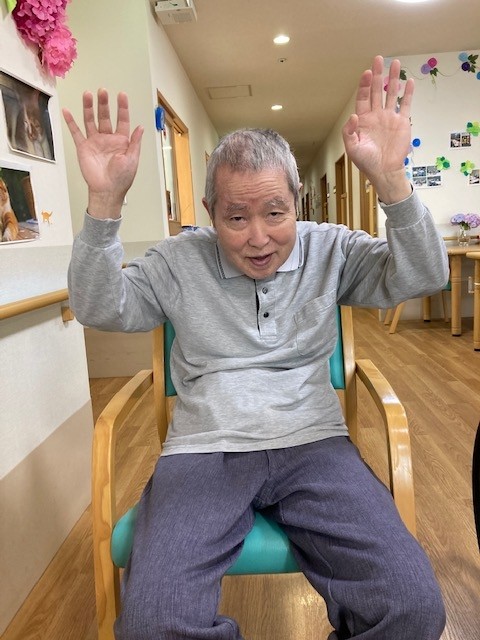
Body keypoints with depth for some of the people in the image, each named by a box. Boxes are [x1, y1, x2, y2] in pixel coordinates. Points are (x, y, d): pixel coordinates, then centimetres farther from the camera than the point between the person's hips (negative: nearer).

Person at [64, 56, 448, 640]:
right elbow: (99, 309, 1)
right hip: (204, 450, 0)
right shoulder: (180, 260, 7)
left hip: (312, 443, 1)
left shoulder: (330, 250, 8)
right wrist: (104, 202, -12)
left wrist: (390, 180, -17)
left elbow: (422, 278, -1)